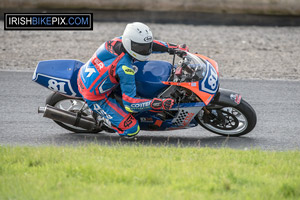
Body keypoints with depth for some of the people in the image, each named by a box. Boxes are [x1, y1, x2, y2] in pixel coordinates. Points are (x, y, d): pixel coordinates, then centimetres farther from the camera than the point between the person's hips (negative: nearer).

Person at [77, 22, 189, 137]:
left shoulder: (118, 41, -11)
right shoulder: (124, 68, -32)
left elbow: (146, 44, 8)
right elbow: (129, 103, -29)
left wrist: (173, 47, 6)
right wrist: (155, 104, -38)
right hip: (94, 97, -8)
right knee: (132, 130, -13)